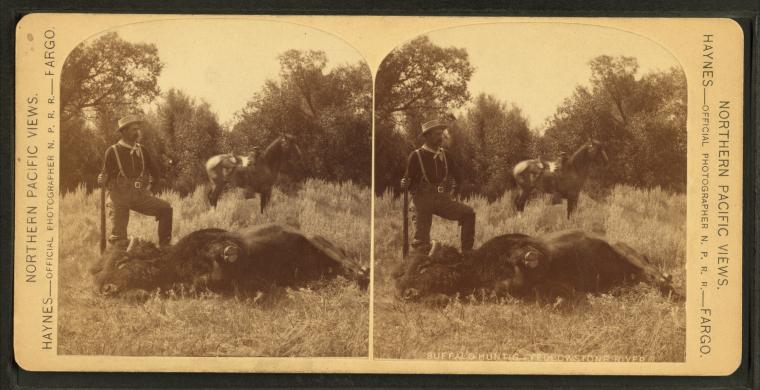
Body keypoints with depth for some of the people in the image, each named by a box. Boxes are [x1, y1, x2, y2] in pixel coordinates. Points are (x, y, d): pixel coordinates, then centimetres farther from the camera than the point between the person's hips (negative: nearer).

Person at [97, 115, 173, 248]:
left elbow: (155, 172, 13)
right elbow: (106, 178, -2)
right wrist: (102, 179, -14)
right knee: (118, 239, -11)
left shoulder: (141, 150, 11)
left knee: (166, 208, -17)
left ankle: (164, 246, -7)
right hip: (120, 197, -4)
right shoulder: (112, 151, -3)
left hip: (140, 196, 4)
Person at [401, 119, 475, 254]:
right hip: (423, 201, -4)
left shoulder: (444, 155, 9)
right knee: (422, 245, -7)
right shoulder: (416, 156, -4)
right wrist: (404, 184, -16)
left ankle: (467, 251, -8)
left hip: (442, 199, 4)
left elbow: (457, 176, 20)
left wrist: (450, 190, 13)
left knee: (468, 213, -17)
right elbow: (408, 180, -1)